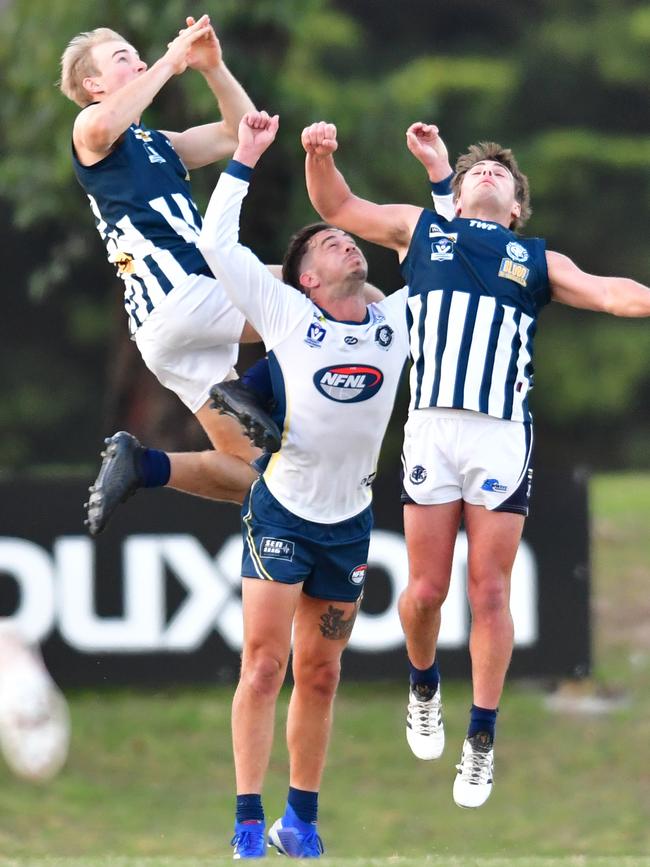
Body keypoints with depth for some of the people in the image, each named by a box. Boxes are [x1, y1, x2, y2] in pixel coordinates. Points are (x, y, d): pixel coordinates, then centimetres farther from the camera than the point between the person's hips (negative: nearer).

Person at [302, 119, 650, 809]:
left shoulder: (539, 262, 18)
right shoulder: (421, 229, 19)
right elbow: (336, 208, 21)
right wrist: (319, 156, 1)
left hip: (502, 435, 0)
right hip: (432, 427, 0)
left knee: (490, 592, -2)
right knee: (427, 589, 0)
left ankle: (481, 740, 8)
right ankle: (423, 687, 30)